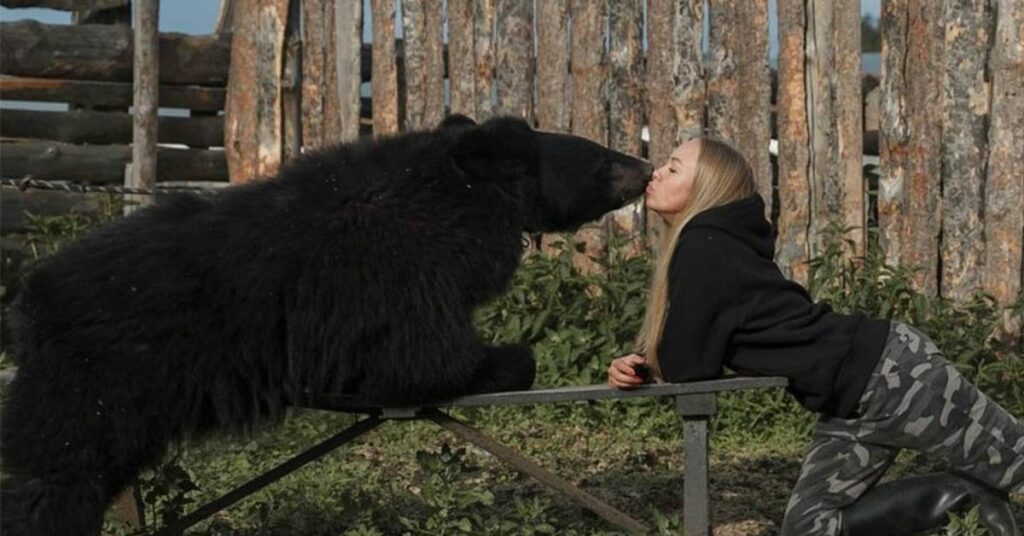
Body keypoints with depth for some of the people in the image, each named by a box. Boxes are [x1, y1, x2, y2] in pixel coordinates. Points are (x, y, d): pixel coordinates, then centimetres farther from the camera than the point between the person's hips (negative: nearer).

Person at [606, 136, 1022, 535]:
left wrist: (642, 370, 6)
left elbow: (686, 367, -17)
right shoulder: (704, 244, 12)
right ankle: (956, 493, 10)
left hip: (886, 372, -10)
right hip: (853, 404, 10)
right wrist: (637, 365, -2)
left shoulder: (704, 248, -17)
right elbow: (704, 353, 17)